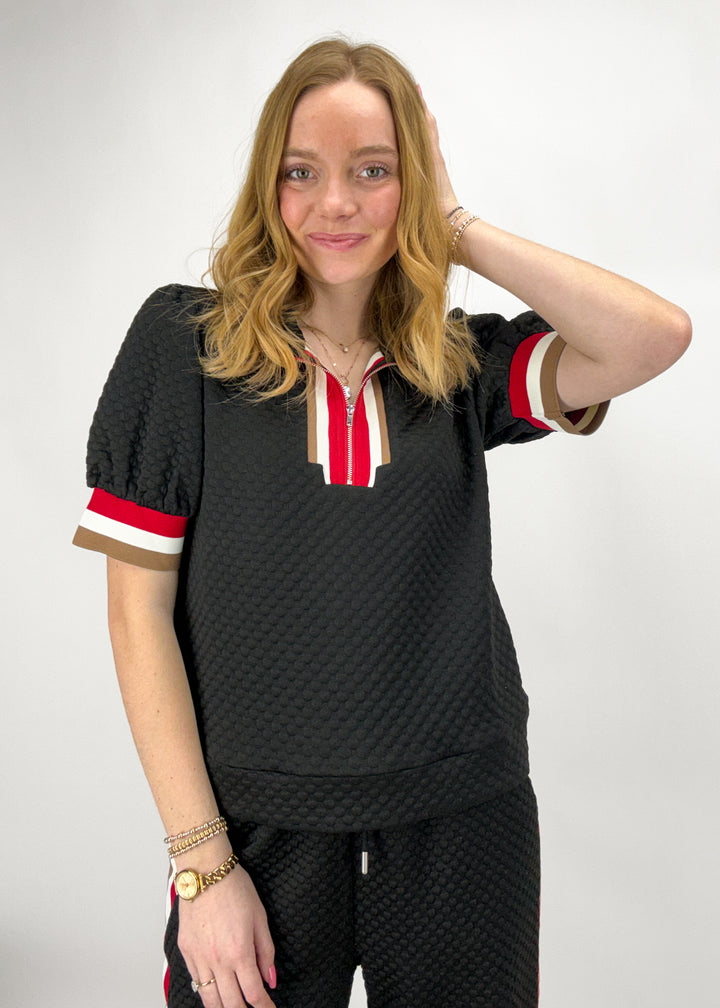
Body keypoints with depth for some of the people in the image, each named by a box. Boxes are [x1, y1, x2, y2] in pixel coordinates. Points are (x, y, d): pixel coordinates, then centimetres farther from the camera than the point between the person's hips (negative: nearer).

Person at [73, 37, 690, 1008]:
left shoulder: (463, 361, 1)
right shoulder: (183, 340, -5)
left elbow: (656, 337, -15)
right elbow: (140, 606, -6)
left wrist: (458, 228, -8)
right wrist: (201, 860, -8)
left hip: (463, 823, 2)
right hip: (259, 826, -1)